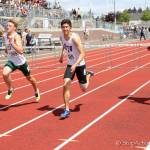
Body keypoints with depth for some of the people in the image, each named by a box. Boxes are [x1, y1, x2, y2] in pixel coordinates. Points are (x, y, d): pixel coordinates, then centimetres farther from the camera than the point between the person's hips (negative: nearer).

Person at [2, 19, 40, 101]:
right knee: (5, 73, -26)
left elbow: (20, 51, -40)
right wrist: (6, 49, 3)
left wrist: (12, 42, -47)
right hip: (11, 61, 4)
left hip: (21, 62, -4)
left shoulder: (16, 36, -25)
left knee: (29, 78, 17)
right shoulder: (5, 36, -6)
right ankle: (10, 89, 0)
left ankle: (36, 91, 47)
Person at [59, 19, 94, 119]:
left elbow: (82, 54, -31)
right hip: (70, 65, 4)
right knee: (66, 85, -15)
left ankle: (88, 75, 43)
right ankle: (67, 110, -8)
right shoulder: (62, 37, -7)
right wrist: (62, 54, 18)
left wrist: (75, 65, -42)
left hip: (80, 65, -4)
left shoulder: (75, 37, -27)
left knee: (84, 89, 9)